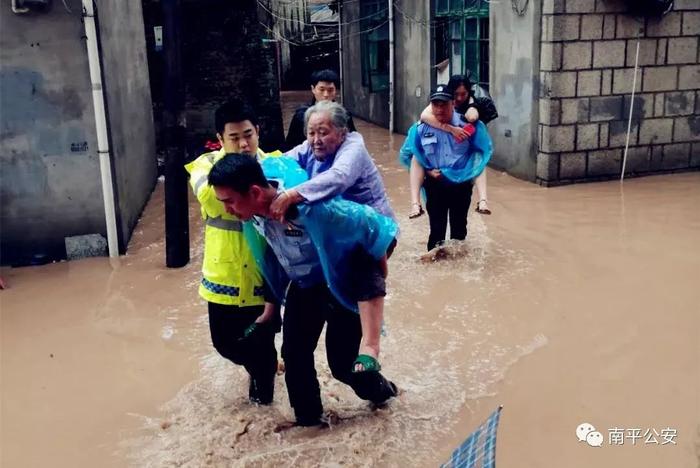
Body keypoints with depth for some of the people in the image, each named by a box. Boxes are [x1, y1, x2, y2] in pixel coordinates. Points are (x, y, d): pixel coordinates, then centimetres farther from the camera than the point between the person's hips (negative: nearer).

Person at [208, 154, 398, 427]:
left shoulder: (310, 208, -41)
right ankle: (308, 420, 25)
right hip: (303, 286, 6)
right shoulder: (256, 193, -21)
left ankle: (380, 390, 34)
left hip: (342, 286, -5)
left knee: (342, 363, 2)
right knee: (294, 354, 4)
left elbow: (372, 224, -29)